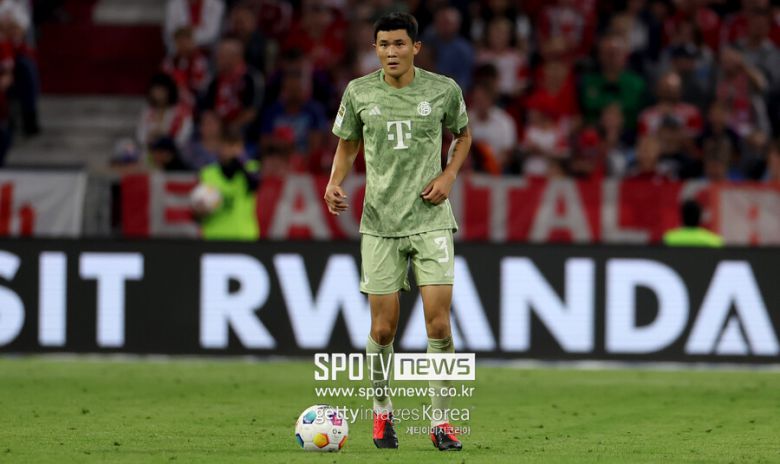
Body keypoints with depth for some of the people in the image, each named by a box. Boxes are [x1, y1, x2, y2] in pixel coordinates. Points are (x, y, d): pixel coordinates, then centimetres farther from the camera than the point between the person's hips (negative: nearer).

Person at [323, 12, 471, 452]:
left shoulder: (444, 90, -2)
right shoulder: (359, 93, 0)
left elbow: (462, 135, 16)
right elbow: (347, 146, 14)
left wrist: (449, 175, -1)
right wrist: (335, 184, -4)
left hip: (431, 217, -1)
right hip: (380, 222, 1)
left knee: (439, 322, -10)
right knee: (383, 328, 0)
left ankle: (441, 421, 1)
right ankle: (383, 411, 23)